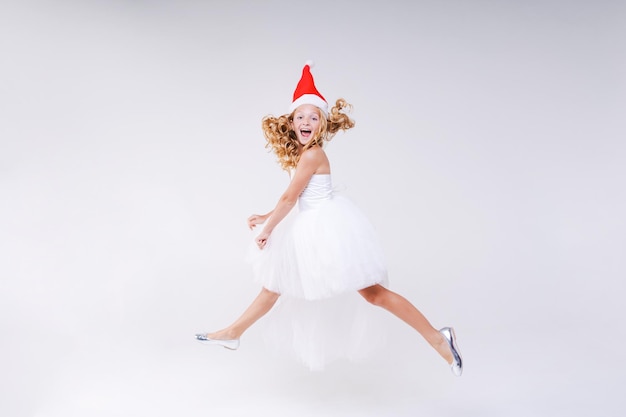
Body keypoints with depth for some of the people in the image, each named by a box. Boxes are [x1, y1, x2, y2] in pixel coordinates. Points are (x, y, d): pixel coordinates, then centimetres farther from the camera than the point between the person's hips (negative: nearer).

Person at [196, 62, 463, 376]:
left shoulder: (312, 154, -19)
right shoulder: (300, 153, 9)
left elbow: (289, 198, -14)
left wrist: (267, 230, -4)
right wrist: (266, 218, 19)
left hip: (328, 229, -10)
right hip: (310, 231, 10)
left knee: (372, 292, -9)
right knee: (276, 281, 18)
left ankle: (437, 338, -1)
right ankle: (233, 333, 34)